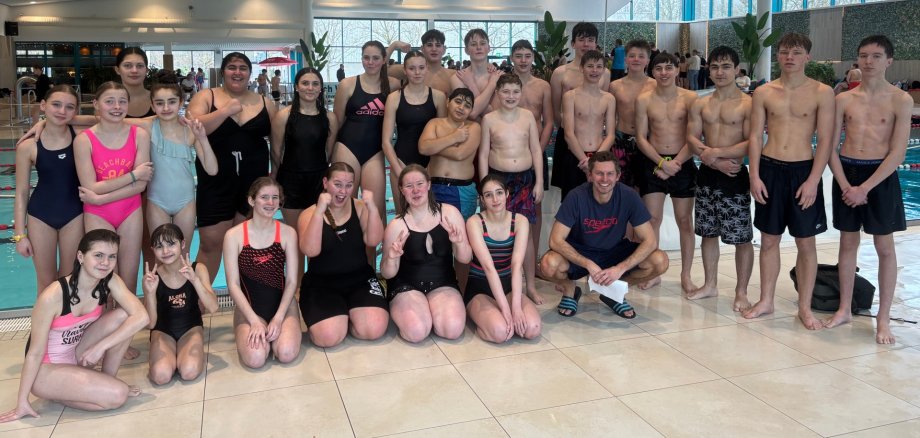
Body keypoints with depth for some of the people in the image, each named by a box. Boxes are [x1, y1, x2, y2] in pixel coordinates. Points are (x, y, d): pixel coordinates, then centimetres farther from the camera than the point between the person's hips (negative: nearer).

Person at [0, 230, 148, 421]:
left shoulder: (110, 281, -14)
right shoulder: (53, 296, -29)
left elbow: (140, 317, -22)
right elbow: (35, 352, -21)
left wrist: (100, 346, -26)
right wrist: (22, 402, -13)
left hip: (77, 356, 6)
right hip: (45, 368, -6)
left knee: (123, 316, -18)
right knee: (117, 395, -24)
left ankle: (106, 380, 0)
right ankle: (58, 394, 1)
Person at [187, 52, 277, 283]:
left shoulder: (264, 103, 8)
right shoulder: (205, 97, 1)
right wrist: (226, 111, -18)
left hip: (254, 182, 2)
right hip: (216, 182, -2)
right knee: (211, 243, 0)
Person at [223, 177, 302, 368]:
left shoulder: (288, 233, -4)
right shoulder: (234, 235, -8)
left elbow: (292, 281, -5)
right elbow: (233, 285, -8)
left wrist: (278, 318, -17)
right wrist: (254, 321, -18)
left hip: (282, 304, 1)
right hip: (249, 307, -1)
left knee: (287, 353, -25)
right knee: (255, 358, -25)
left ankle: (278, 328, 9)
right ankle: (252, 331, 9)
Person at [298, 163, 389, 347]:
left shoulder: (359, 207, 2)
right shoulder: (309, 214, -3)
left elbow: (373, 241, -11)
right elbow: (311, 251, -21)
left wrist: (371, 207, -22)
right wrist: (320, 210, -27)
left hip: (360, 280, 2)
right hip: (322, 284, -2)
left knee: (375, 330, -20)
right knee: (329, 337, -23)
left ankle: (349, 315, 12)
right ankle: (339, 316, 12)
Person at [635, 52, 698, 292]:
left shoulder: (690, 98, -2)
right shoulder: (644, 100, 1)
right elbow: (641, 137, -1)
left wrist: (675, 163, -13)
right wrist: (662, 163, -12)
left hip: (683, 164, 0)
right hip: (653, 163, 1)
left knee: (685, 221, 5)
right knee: (652, 219, 2)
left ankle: (686, 275, 14)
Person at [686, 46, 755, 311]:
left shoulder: (748, 104, -6)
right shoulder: (700, 105, 9)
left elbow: (751, 143, -14)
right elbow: (692, 138, 0)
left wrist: (715, 152, -18)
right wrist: (715, 161, -14)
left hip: (735, 176, -5)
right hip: (707, 174, 5)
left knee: (741, 238, 0)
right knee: (708, 232, 14)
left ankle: (741, 292, 12)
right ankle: (710, 285, 28)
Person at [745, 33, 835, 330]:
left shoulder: (822, 93, -2)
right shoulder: (764, 93, 4)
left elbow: (825, 141, -5)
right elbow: (755, 136, 4)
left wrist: (813, 181, -13)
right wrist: (755, 176, -5)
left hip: (803, 170, -2)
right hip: (770, 170, 2)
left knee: (806, 242, 5)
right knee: (769, 239, 10)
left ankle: (805, 308, 16)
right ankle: (766, 301, 22)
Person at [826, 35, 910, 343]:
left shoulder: (900, 101, -5)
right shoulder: (844, 99, 3)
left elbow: (898, 153, -11)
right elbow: (831, 147, 2)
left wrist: (864, 188, -17)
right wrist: (846, 185, -10)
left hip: (880, 176, -2)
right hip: (846, 173, 3)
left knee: (884, 247, 4)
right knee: (848, 243, 11)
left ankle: (883, 319, 13)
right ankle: (844, 309, 22)